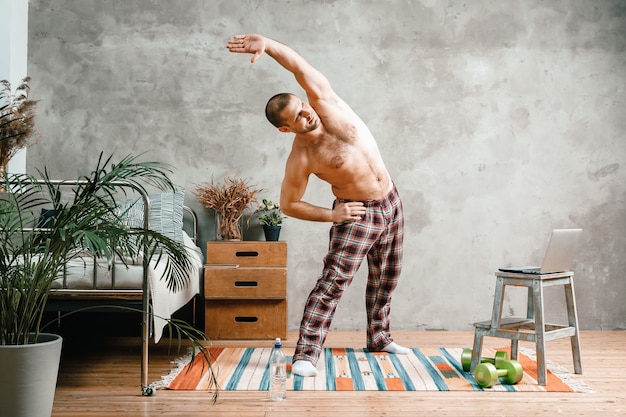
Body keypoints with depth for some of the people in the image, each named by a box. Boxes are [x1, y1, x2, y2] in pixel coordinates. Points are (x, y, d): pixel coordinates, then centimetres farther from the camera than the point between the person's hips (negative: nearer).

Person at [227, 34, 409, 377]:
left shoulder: (326, 105, -10)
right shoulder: (300, 158, -18)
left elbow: (301, 68, -19)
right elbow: (288, 205, -10)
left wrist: (268, 44, -34)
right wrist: (331, 215, -17)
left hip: (391, 203, 5)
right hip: (356, 214, -5)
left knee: (386, 278, 17)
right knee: (333, 280, -16)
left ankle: (379, 337, 37)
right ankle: (306, 353, -13)